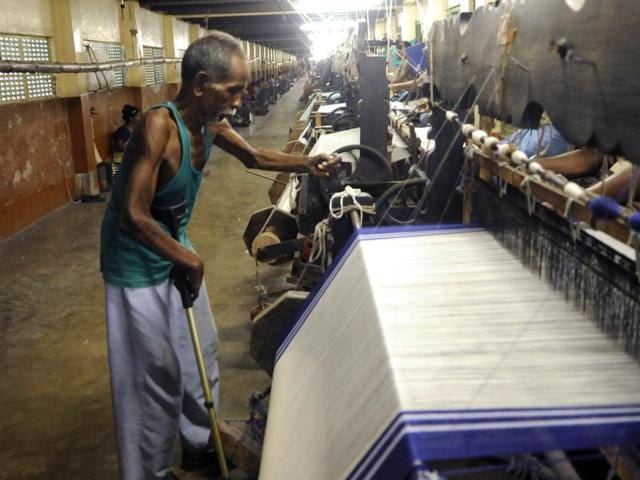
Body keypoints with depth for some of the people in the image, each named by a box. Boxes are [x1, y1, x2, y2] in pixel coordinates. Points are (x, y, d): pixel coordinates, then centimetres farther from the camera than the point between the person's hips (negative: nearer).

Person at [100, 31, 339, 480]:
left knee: (202, 351, 19)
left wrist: (308, 163, 1)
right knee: (157, 374, 3)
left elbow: (254, 157, 13)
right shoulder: (159, 126, -30)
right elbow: (134, 216, -33)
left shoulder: (210, 124, -5)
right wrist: (187, 259, -22)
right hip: (138, 265, -8)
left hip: (176, 249, 8)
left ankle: (199, 442, 40)